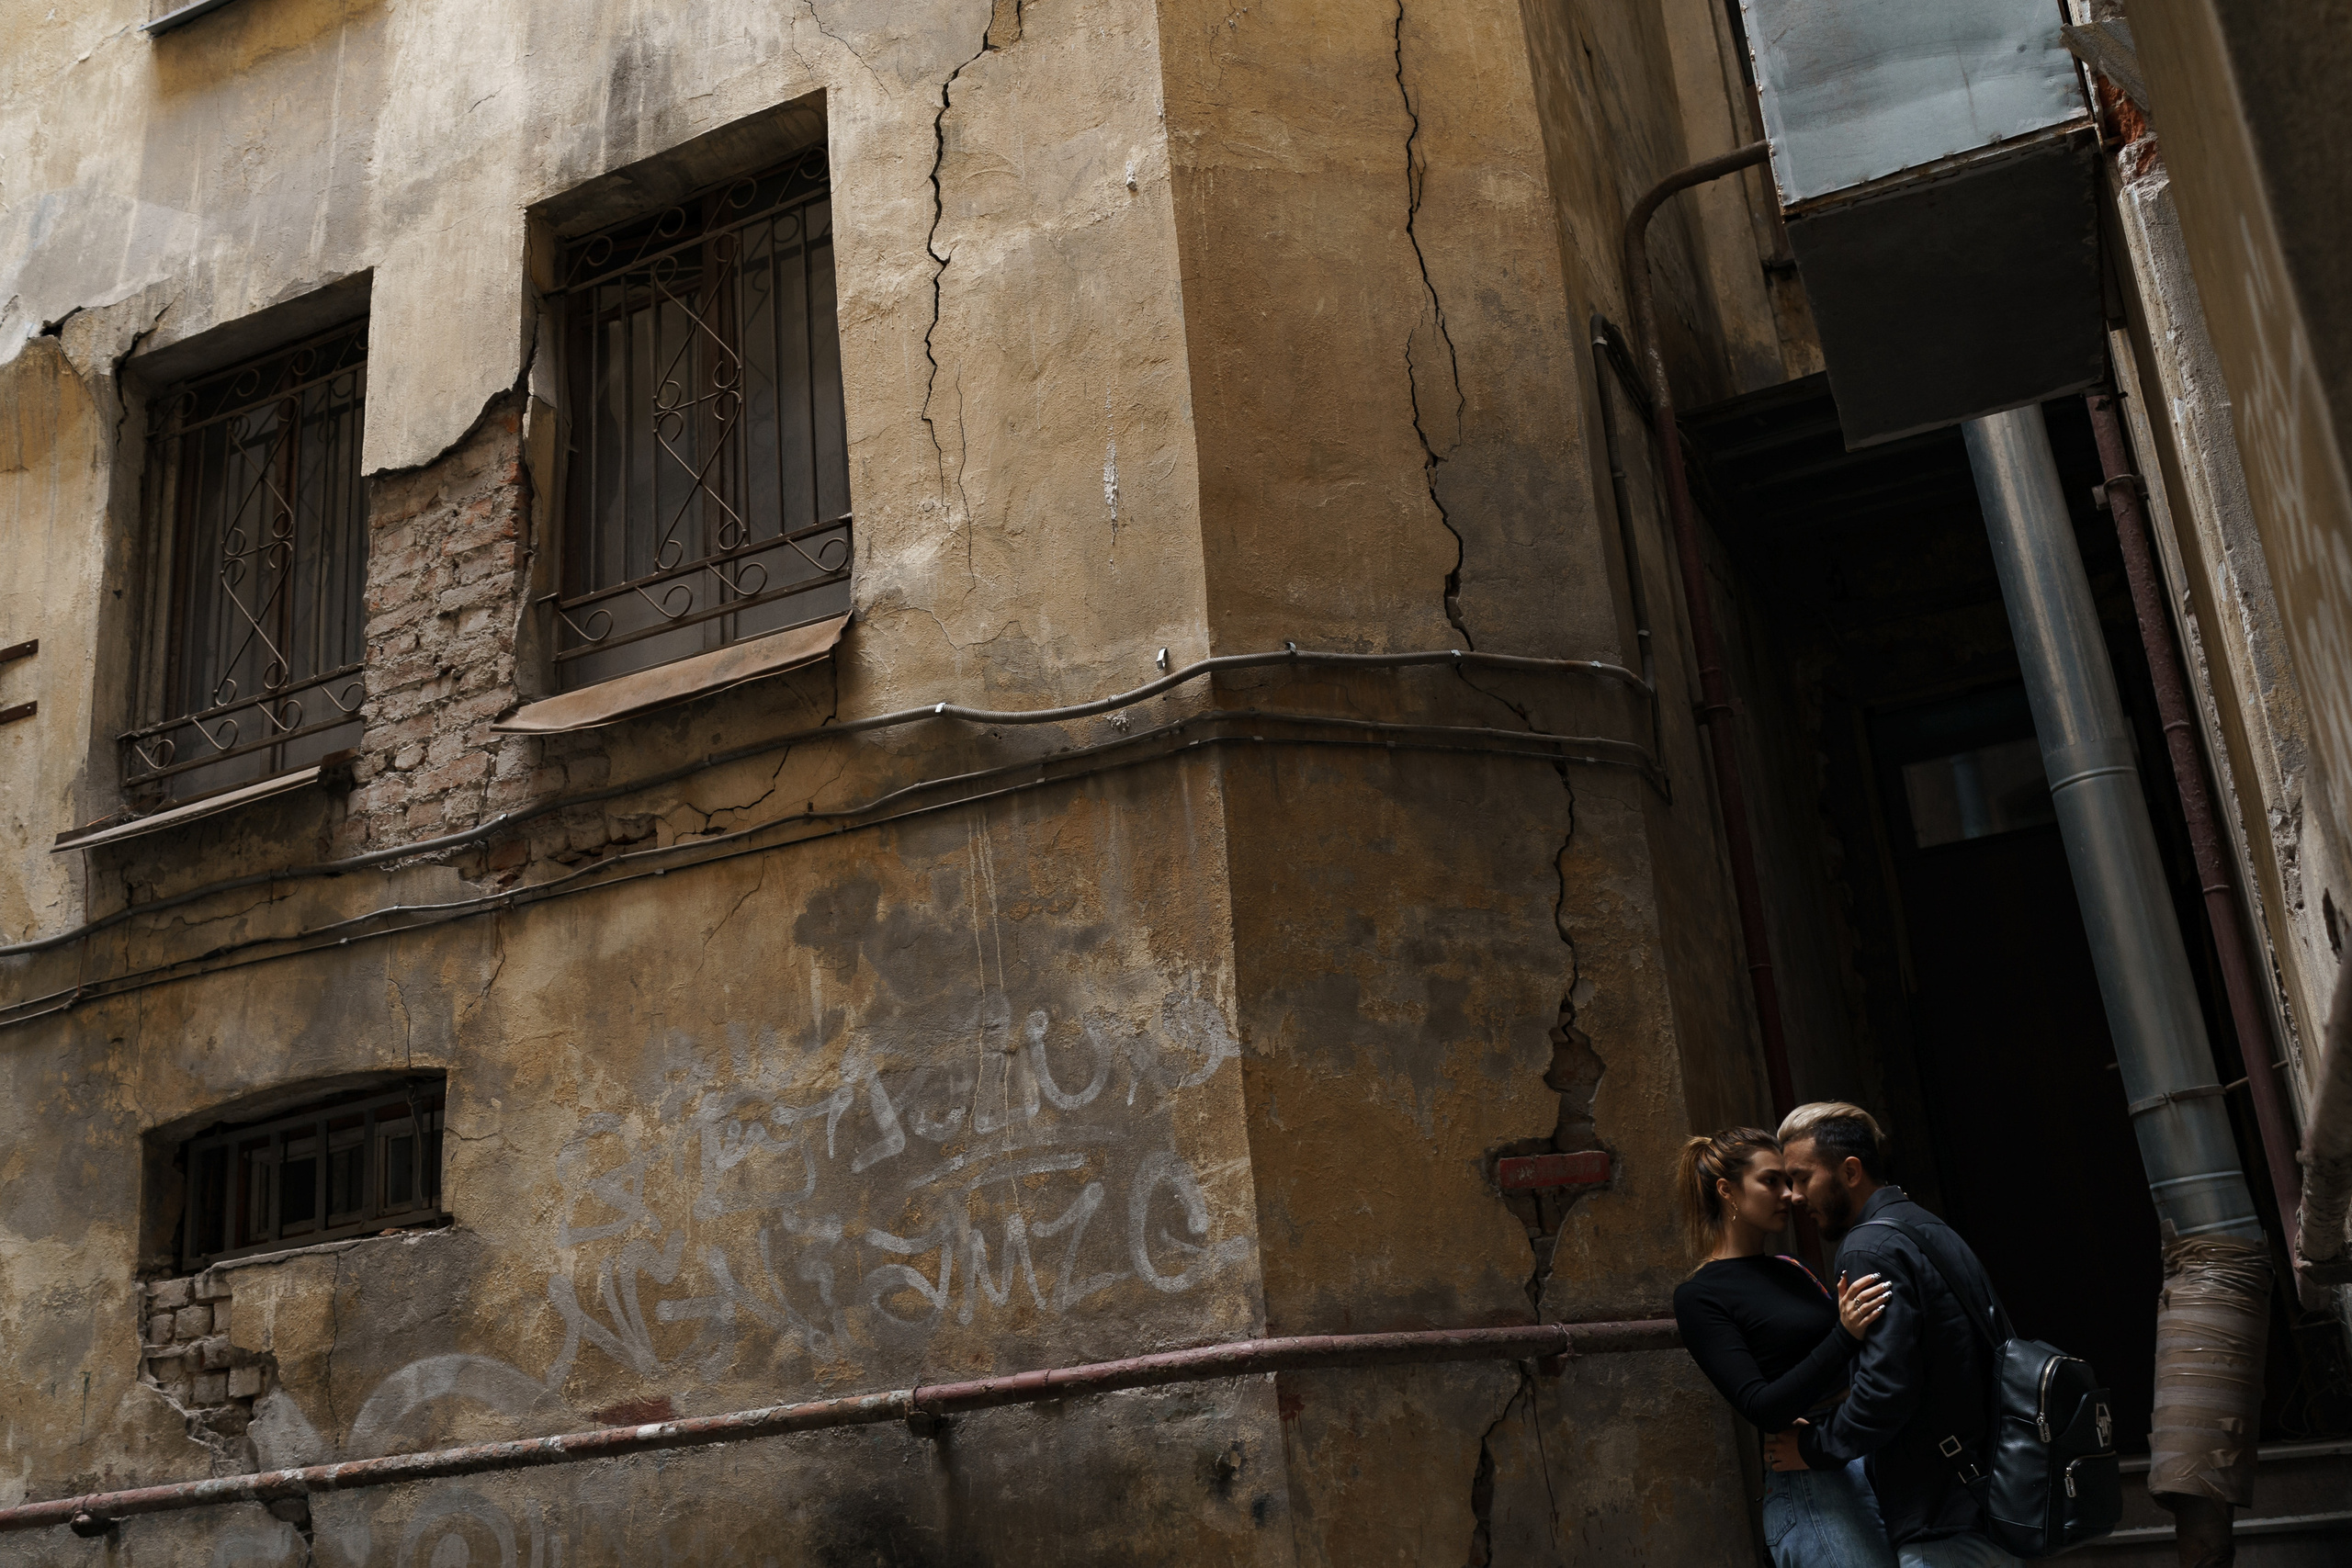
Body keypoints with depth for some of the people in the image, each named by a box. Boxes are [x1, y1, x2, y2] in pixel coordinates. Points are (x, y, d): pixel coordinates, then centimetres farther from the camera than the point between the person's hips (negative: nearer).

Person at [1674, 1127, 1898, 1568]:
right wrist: (1844, 1336, -27)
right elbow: (1762, 1409, -17)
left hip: (1877, 1461, 7)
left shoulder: (1791, 1269, 15)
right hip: (1811, 1485, -7)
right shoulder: (1701, 1297, -7)